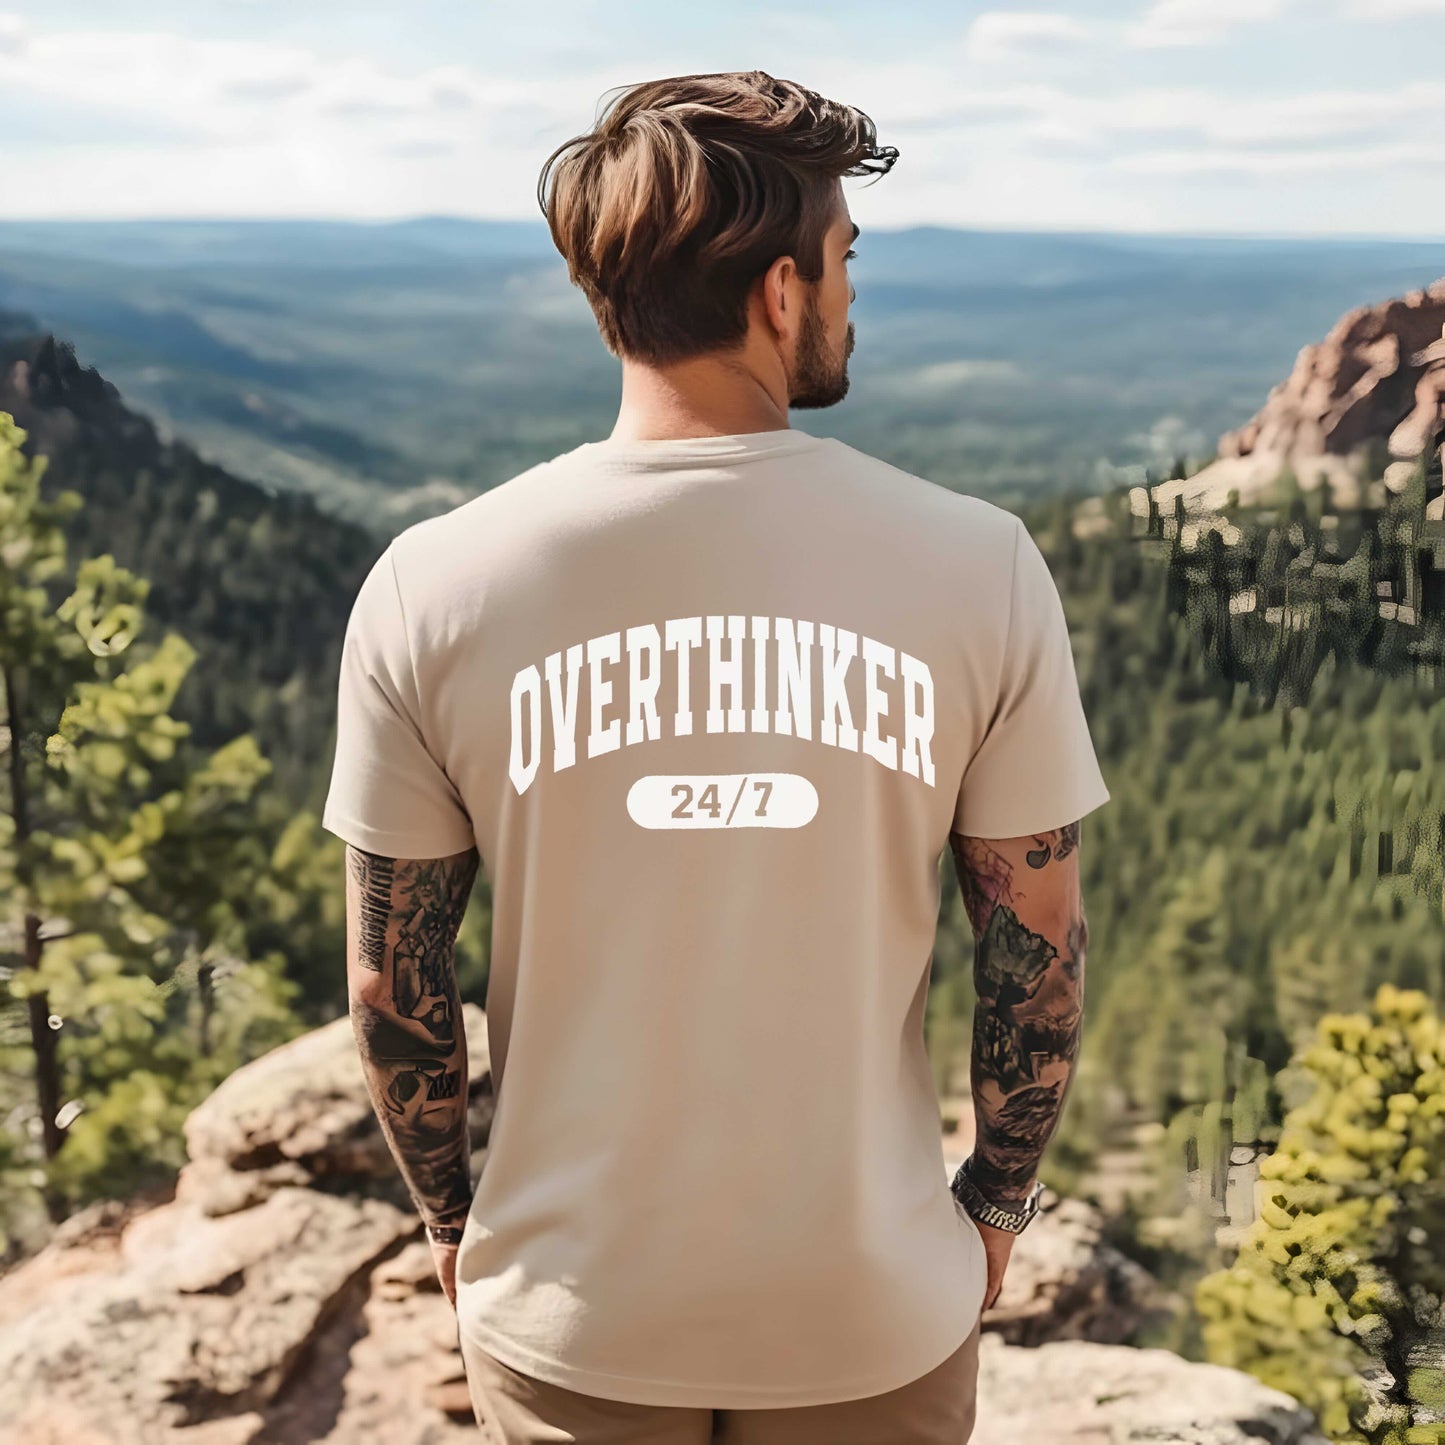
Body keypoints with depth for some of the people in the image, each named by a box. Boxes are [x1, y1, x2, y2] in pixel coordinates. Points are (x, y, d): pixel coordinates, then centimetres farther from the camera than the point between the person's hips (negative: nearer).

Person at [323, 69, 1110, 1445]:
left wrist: (452, 1217, 11)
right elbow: (1040, 950, -6)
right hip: (878, 1313, 0)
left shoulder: (431, 589, -13)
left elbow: (392, 985, -6)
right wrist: (996, 1199, 11)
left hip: (570, 1319, 1)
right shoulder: (979, 567, -14)